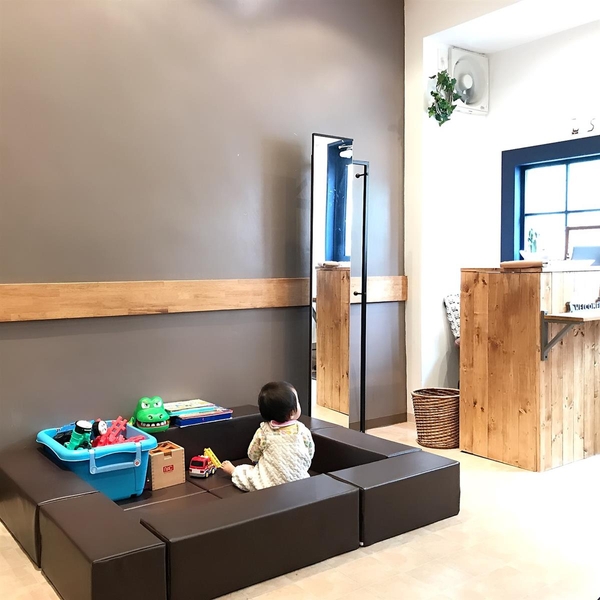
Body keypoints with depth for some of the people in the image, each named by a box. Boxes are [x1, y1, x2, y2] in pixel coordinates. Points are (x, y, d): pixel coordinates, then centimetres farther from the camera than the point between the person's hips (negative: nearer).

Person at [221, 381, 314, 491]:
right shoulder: (302, 430, -11)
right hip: (298, 483, 1)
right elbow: (309, 454, 3)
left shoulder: (263, 431, -11)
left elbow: (253, 455, 3)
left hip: (268, 483, 0)